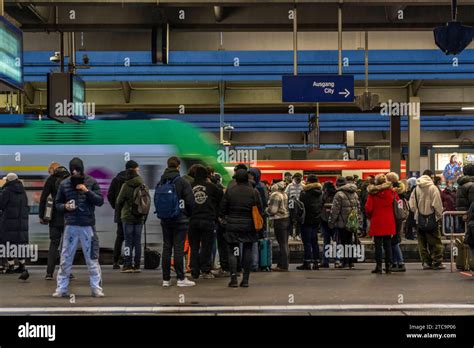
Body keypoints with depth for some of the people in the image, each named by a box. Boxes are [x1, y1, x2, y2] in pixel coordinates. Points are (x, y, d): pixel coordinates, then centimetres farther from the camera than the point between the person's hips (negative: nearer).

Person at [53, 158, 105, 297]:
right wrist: (65, 207, -9)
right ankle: (62, 288, 12)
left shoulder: (91, 182, 2)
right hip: (70, 226, 1)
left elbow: (100, 201, -2)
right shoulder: (64, 184, 5)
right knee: (65, 259, 4)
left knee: (92, 259, 3)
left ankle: (96, 288, 8)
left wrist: (87, 191, -14)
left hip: (88, 226, -1)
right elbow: (57, 203, 12)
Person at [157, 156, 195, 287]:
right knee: (178, 248, -2)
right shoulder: (182, 182, -10)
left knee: (166, 247, 8)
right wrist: (188, 215, 7)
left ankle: (166, 279, 9)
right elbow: (190, 201, -10)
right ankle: (181, 278, -1)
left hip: (165, 220, 4)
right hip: (180, 220, -4)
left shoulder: (161, 182, 4)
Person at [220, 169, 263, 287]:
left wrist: (223, 218, 18)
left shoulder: (229, 191, -4)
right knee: (247, 252, 8)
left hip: (232, 225, -1)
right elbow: (260, 210, 1)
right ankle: (245, 279, 7)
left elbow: (223, 208, 1)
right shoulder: (254, 192, -2)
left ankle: (233, 278, -6)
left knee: (233, 252, 5)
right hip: (249, 226, 1)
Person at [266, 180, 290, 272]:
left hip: (279, 221, -9)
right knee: (285, 243, 13)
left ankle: (283, 265, -3)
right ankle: (284, 264, 19)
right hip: (287, 219, 9)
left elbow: (272, 210, -18)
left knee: (282, 244, -6)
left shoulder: (275, 195, -14)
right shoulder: (285, 195, 12)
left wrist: (266, 210, 3)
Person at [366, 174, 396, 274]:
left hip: (377, 222, -2)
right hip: (389, 223, 2)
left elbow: (368, 208, -9)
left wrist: (370, 217, 10)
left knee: (378, 245, 3)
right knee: (388, 245, 8)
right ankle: (388, 266, 7)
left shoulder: (372, 193, -6)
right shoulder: (391, 192, 0)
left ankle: (379, 266, 2)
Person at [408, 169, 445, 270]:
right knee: (435, 241, 3)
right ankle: (437, 262, -1)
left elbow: (412, 205, 4)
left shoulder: (416, 189, 2)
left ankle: (426, 262, 9)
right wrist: (439, 215, 1)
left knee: (422, 242, 10)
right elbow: (437, 204, -11)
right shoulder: (433, 188, -10)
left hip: (419, 219, 4)